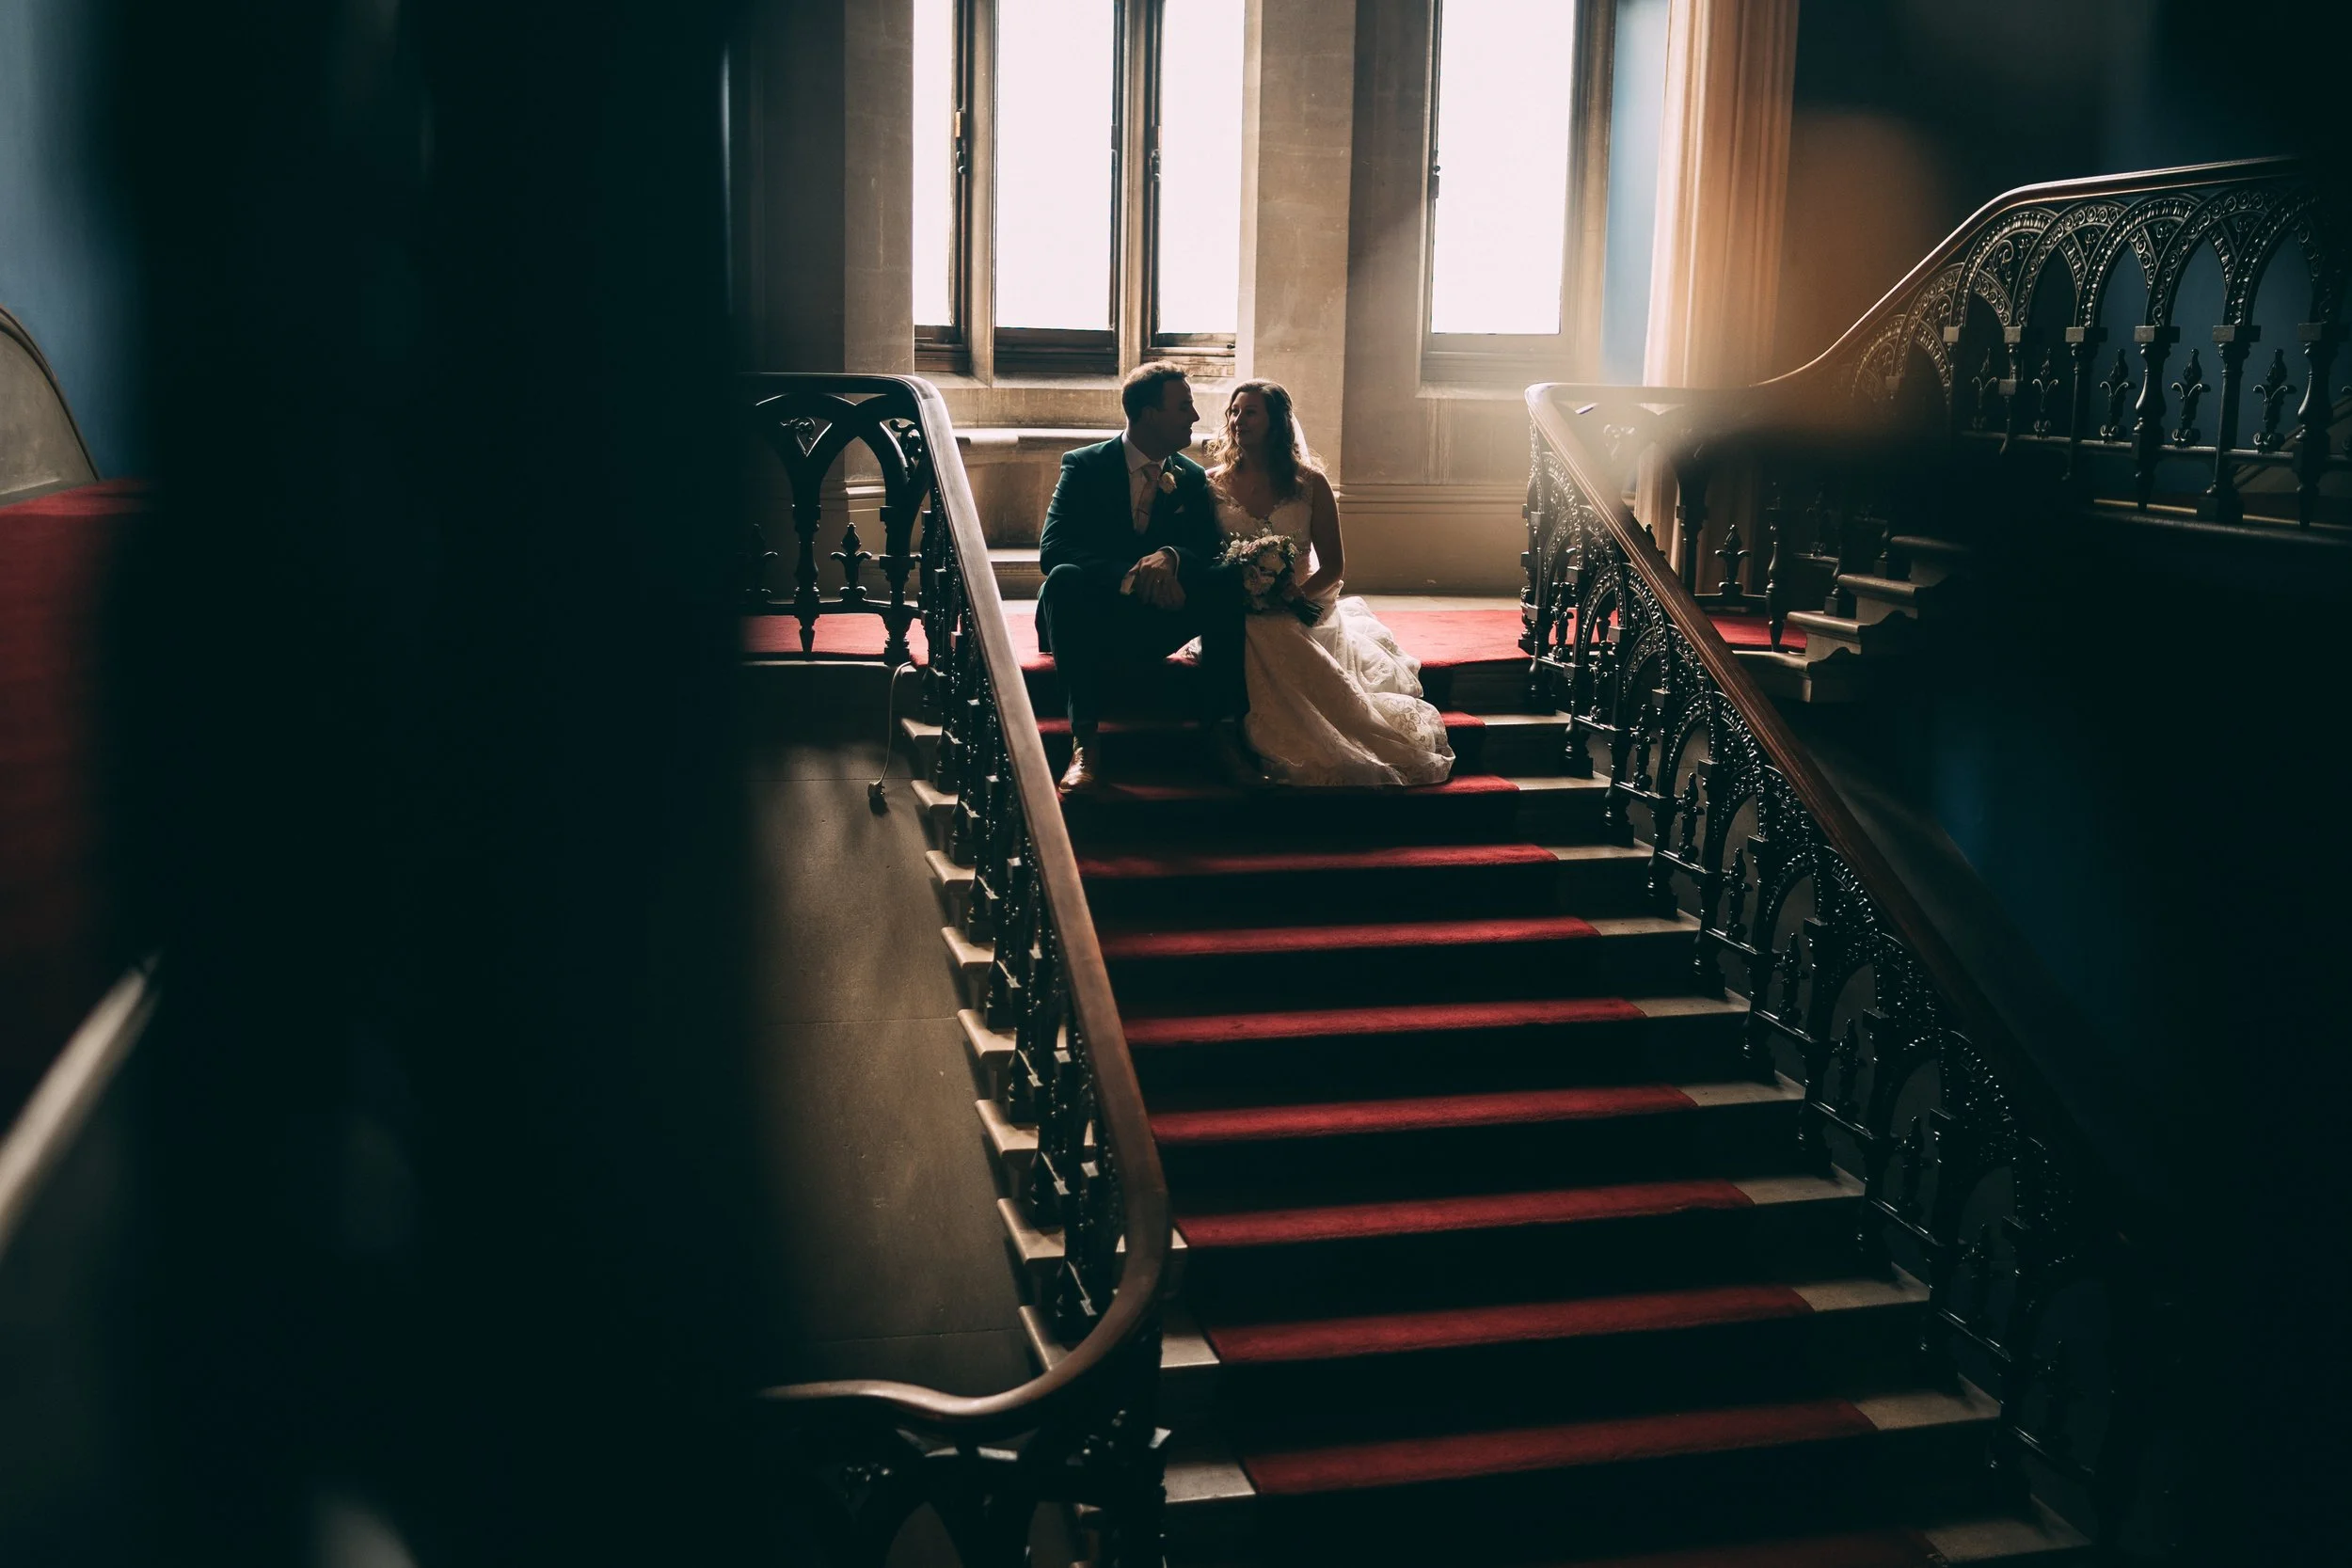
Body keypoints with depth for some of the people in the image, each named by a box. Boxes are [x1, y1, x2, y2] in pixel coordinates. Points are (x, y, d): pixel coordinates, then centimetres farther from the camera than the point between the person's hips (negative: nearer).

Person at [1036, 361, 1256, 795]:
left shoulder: (1192, 479, 9)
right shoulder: (1084, 466, -3)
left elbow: (1212, 552, 0)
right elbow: (1051, 549, -16)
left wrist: (1171, 557, -25)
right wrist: (1129, 578, -31)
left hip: (1158, 620, 3)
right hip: (1094, 619, -3)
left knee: (1227, 579, -22)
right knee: (1064, 578, -35)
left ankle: (1224, 731, -27)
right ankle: (1084, 739, -42)